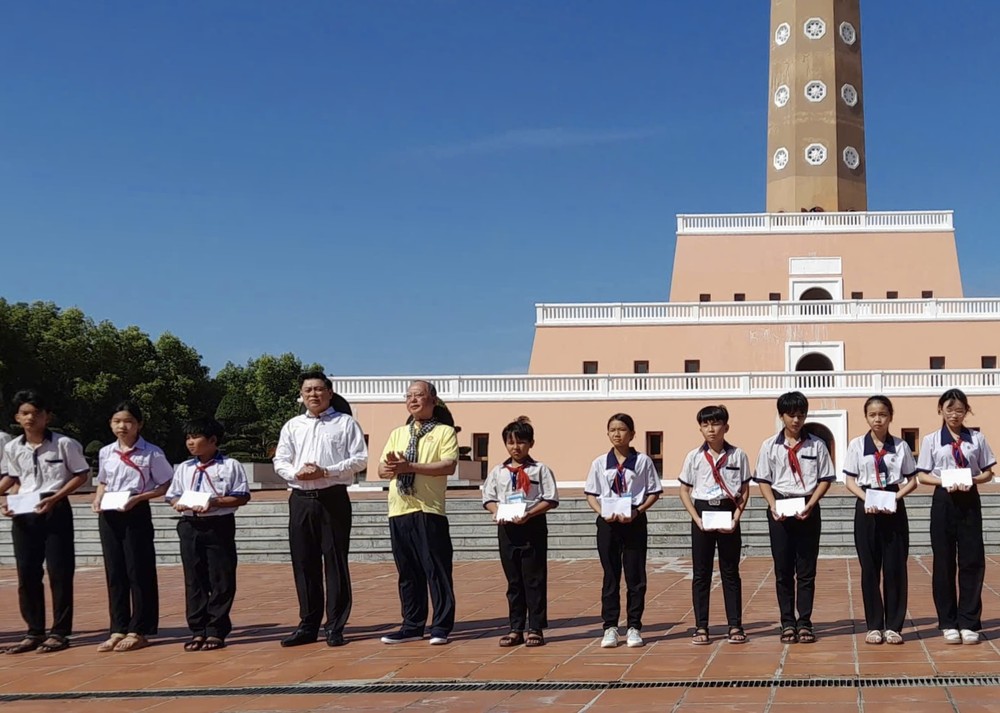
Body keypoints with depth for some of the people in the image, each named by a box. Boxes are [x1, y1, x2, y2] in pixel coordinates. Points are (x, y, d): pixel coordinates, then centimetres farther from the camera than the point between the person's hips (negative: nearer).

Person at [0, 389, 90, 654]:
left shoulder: (64, 444, -8)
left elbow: (81, 474, -3)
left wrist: (55, 498, -14)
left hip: (55, 511, -4)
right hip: (24, 515, 4)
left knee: (59, 572, -3)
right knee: (27, 574, 5)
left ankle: (60, 632, 5)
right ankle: (35, 632, 15)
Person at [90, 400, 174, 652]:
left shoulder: (151, 453, -6)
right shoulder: (105, 453, 9)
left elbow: (166, 485, -5)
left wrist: (138, 497, -16)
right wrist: (98, 499, 0)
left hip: (136, 514, -5)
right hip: (109, 515, 5)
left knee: (138, 572, -1)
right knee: (114, 572, 8)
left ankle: (139, 631, 7)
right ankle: (119, 629, 15)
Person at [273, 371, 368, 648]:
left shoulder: (345, 423, 5)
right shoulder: (292, 426, 16)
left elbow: (360, 459, -3)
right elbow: (280, 461, 12)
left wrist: (326, 471, -14)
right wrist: (296, 473, -10)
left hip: (333, 498, -4)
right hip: (301, 499, 4)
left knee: (335, 562, -2)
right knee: (304, 563, 5)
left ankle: (335, 627, 4)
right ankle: (308, 625, 14)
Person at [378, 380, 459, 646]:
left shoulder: (444, 432, 3)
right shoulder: (397, 434, 20)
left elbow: (449, 465, -13)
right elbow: (382, 469, 14)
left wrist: (410, 466, -20)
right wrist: (389, 467, -11)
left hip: (429, 512, -5)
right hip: (399, 512, 5)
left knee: (436, 570, -2)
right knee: (407, 572, 10)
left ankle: (441, 628, 5)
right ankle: (412, 626, 18)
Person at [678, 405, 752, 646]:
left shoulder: (737, 455, 0)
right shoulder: (694, 457, 2)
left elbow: (745, 490, 3)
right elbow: (684, 491, 5)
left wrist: (736, 517, -9)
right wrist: (697, 518, -7)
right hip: (702, 511, 1)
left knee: (730, 571, 4)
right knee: (701, 572, 3)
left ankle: (735, 626, 10)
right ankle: (701, 627, 9)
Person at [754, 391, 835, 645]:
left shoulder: (816, 445, 3)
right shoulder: (770, 446, 5)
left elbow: (825, 479, 3)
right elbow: (764, 481, 5)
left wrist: (810, 505, -11)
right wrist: (773, 506, -10)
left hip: (807, 510, 0)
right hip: (780, 510, 1)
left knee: (806, 570, 2)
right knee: (783, 569, 3)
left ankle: (804, 623, 8)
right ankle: (788, 623, 10)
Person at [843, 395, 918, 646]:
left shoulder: (900, 446, 4)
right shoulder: (856, 445, 3)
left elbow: (912, 480, 7)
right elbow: (850, 481, 3)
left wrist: (897, 496, -11)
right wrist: (866, 499, -15)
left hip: (893, 509, 0)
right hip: (866, 509, 0)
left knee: (895, 567, 0)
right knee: (870, 567, 2)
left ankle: (893, 626, 8)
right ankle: (874, 626, 10)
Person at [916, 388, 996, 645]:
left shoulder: (977, 438, 5)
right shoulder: (931, 440, 3)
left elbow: (988, 472, 8)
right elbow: (922, 475, 2)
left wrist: (973, 480, -12)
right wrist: (943, 481, -15)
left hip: (969, 501, 1)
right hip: (943, 501, -1)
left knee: (972, 561, -1)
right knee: (944, 562, 3)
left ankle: (968, 622, 6)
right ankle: (949, 623, 11)